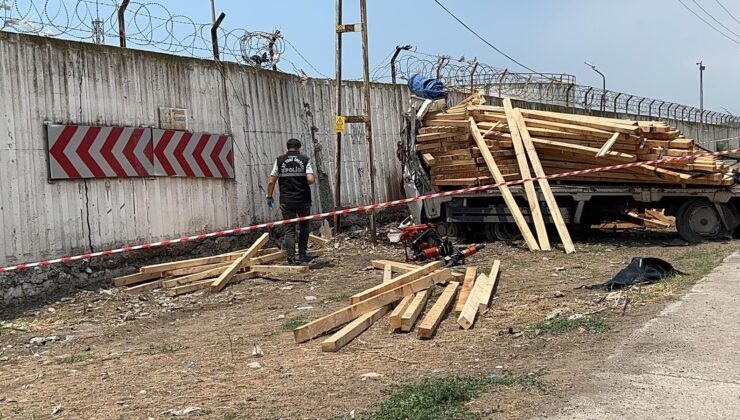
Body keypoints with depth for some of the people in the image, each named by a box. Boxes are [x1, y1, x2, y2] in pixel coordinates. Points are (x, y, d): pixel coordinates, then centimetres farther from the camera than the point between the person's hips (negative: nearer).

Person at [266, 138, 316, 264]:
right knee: (304, 227, 19)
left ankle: (291, 258, 2)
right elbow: (311, 179, -14)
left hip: (286, 201, 1)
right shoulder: (305, 159, -1)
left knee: (289, 230, 5)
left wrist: (269, 197, 9)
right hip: (303, 200, 0)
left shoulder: (280, 160, 2)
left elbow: (271, 181, -1)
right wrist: (314, 178, 9)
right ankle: (302, 255, 19)